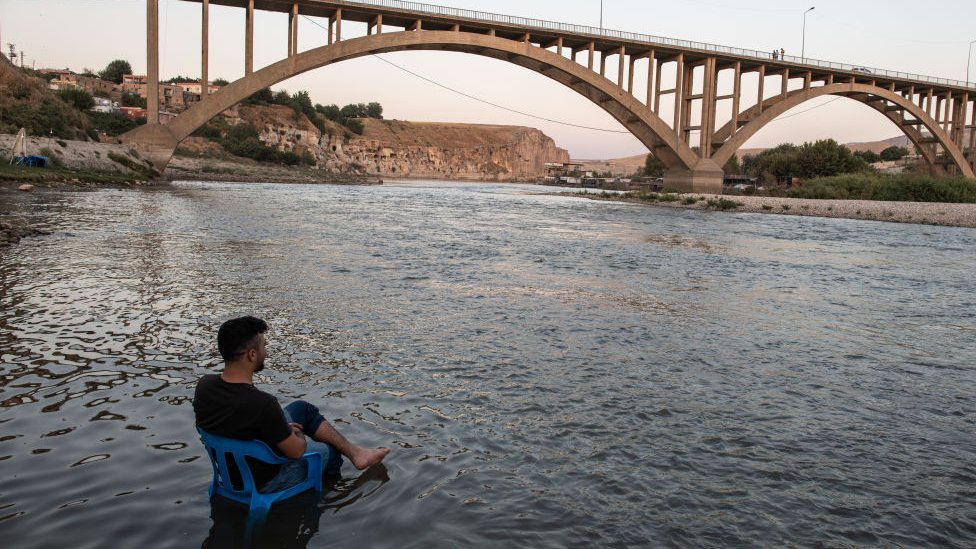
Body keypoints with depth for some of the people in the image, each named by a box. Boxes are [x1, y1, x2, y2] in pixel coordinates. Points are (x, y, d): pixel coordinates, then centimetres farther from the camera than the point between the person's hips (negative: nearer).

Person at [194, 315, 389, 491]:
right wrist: (297, 434, 1)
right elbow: (295, 451, -23)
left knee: (302, 408, 17)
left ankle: (354, 452, 27)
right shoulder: (262, 404, -38)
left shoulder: (204, 385, -16)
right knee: (330, 452, 20)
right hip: (264, 480, -7)